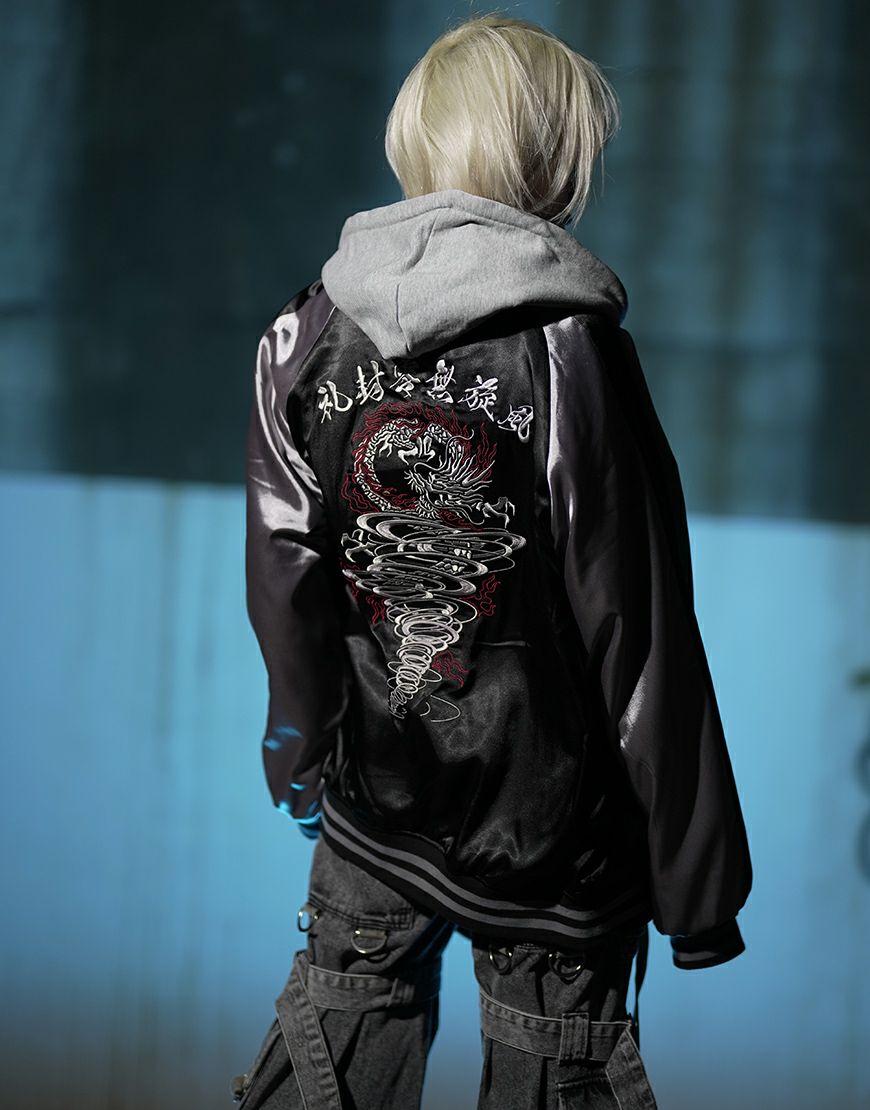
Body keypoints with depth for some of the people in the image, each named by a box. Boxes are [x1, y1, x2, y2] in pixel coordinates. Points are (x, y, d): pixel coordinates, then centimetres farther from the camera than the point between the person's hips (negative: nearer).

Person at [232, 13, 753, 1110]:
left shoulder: (308, 333, -4)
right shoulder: (574, 350, -16)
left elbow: (284, 573, 1)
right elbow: (640, 635, -15)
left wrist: (304, 738, 18)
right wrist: (698, 874, -8)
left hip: (374, 792, 4)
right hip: (546, 810, -3)